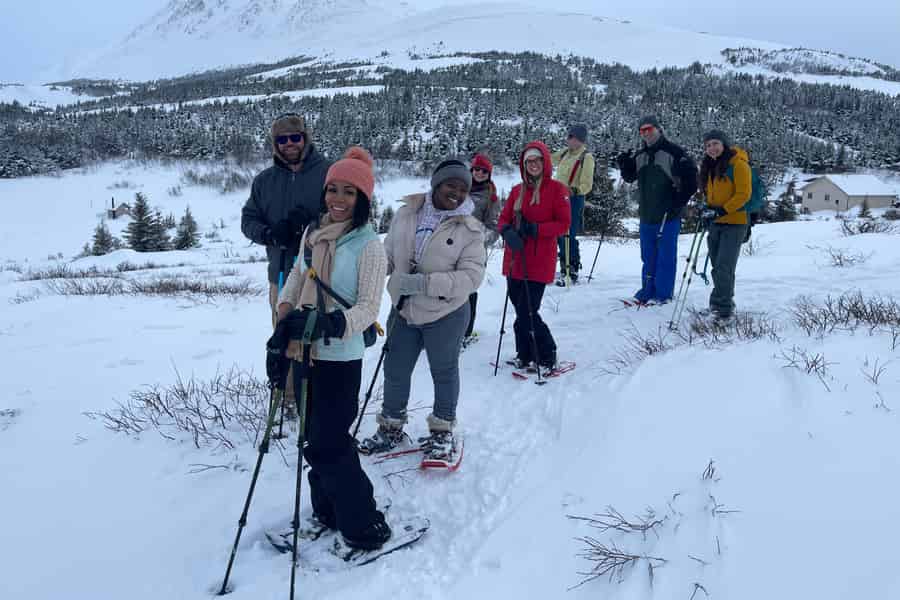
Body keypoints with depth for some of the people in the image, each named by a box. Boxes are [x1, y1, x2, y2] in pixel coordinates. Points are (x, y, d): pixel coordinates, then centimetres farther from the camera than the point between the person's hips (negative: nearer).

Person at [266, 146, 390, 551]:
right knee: (317, 439, 17)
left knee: (327, 446, -2)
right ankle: (328, 513, 35)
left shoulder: (368, 244, -12)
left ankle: (364, 527, 15)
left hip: (339, 358, -6)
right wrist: (286, 313, 0)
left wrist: (333, 323, -35)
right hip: (303, 352, 7)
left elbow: (369, 307, -18)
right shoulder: (312, 233, 6)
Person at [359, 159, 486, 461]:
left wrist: (424, 283, -27)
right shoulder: (405, 215, -3)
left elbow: (472, 275, -18)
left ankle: (442, 432, 36)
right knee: (395, 371, 16)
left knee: (444, 373, 15)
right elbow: (388, 255, 8)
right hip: (403, 311, 3)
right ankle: (391, 428, 37)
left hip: (445, 314, -3)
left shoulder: (470, 229, -12)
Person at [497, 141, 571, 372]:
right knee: (521, 311, 11)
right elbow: (504, 219, 11)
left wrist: (535, 228, -18)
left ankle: (546, 357, 9)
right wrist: (508, 231, -12)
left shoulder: (557, 189, -2)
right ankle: (526, 355, 25)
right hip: (515, 260, 5)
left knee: (526, 314, -8)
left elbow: (564, 224, -7)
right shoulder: (517, 190, 12)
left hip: (539, 263, -5)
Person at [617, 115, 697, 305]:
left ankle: (663, 294, 7)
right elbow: (630, 177, 18)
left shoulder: (673, 152, -9)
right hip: (646, 215, 7)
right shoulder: (639, 156, 11)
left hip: (668, 215, -6)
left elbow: (691, 178, -9)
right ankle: (648, 290, 24)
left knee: (666, 255, 0)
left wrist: (680, 200, -13)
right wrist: (624, 165, -1)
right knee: (648, 255, 13)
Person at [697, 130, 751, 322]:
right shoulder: (710, 167, 14)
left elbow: (744, 194, -15)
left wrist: (722, 211, -20)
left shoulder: (738, 164, -10)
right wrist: (708, 209, 7)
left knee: (724, 267, -14)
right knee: (717, 267, 11)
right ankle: (725, 303, 23)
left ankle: (723, 308, -11)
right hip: (715, 224, 8)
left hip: (734, 222, -8)